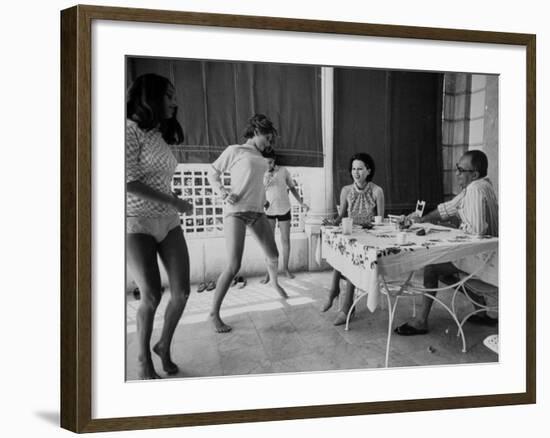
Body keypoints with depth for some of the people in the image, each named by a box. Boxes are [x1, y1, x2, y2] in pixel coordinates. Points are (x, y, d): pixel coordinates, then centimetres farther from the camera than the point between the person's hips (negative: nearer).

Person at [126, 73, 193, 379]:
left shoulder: (160, 135, 14)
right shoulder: (131, 129, -10)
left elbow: (160, 183, 6)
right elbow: (129, 183, -17)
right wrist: (175, 202, -13)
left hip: (168, 222, 7)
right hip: (136, 224, -7)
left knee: (182, 290, 1)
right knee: (152, 296, -8)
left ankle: (164, 345, 24)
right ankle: (143, 357, 15)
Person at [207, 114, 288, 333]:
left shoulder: (261, 159, 19)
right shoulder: (234, 151, 2)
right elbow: (212, 173, 6)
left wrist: (263, 199, 13)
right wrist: (223, 193, -9)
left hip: (257, 212, 7)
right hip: (236, 211, -7)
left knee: (273, 256, 15)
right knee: (233, 266, -15)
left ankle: (274, 282, 49)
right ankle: (214, 313, -6)